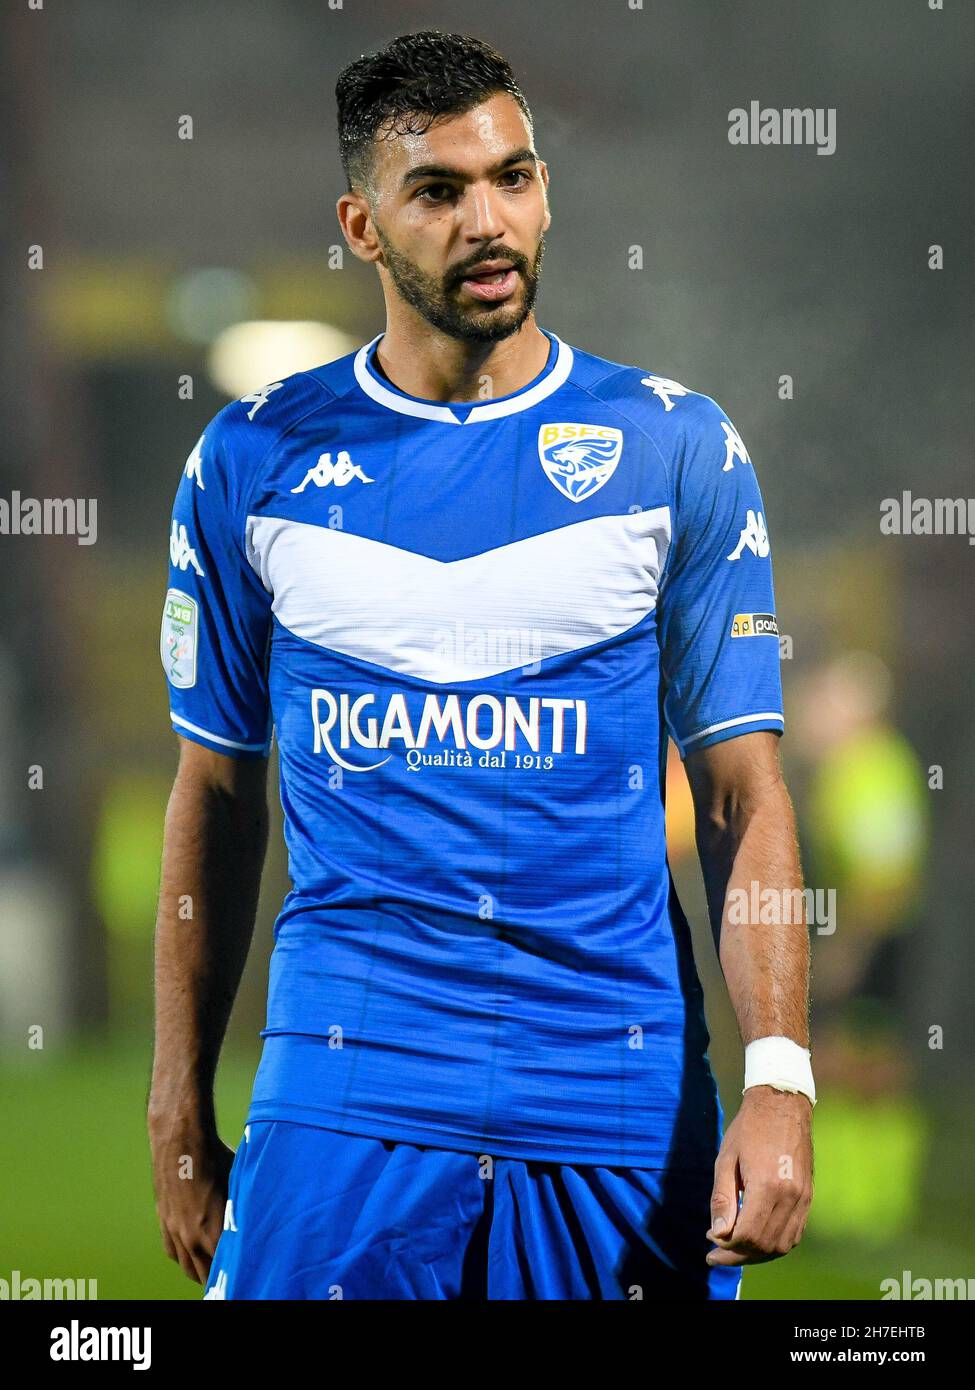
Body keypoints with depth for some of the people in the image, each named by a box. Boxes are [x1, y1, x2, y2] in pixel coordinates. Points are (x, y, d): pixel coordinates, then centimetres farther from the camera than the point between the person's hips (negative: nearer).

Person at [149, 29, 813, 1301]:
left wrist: (779, 1082, -9)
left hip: (622, 1104, 0)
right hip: (346, 1090, 0)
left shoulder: (678, 450, 3)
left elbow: (743, 794, 2)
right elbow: (216, 797, 11)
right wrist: (180, 1116, 8)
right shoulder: (252, 461, 6)